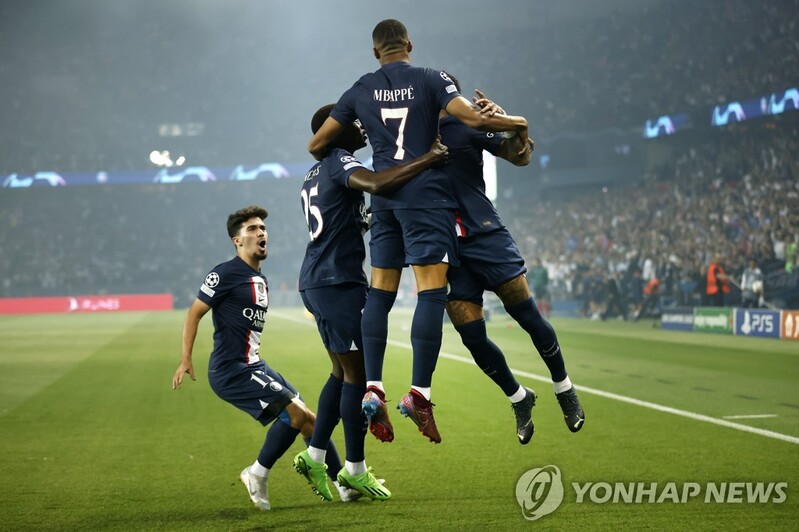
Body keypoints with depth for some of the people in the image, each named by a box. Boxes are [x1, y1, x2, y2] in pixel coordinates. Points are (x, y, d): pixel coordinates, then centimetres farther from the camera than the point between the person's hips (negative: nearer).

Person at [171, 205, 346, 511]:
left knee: (306, 419, 7)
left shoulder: (260, 280, 17)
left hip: (253, 367, 9)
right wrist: (185, 360, -13)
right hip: (231, 371, -9)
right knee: (295, 412, -20)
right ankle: (258, 474, -6)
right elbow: (194, 313, -9)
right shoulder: (226, 274, -9)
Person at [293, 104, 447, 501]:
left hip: (316, 281, 10)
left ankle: (313, 455, 16)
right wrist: (429, 159, -25)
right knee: (358, 373, -4)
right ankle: (355, 469, 1)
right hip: (338, 283, -10)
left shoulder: (315, 175, 22)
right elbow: (377, 184, -30)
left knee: (343, 372, 16)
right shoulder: (339, 161, -9)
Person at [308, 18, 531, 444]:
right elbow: (473, 118, -12)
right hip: (426, 193, -4)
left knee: (380, 291, 9)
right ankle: (418, 393, -14)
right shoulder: (431, 80, 0)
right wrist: (517, 123, 6)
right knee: (431, 291, -7)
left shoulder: (360, 91, 10)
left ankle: (373, 389, 1)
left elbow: (316, 144, 12)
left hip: (383, 194, 4)